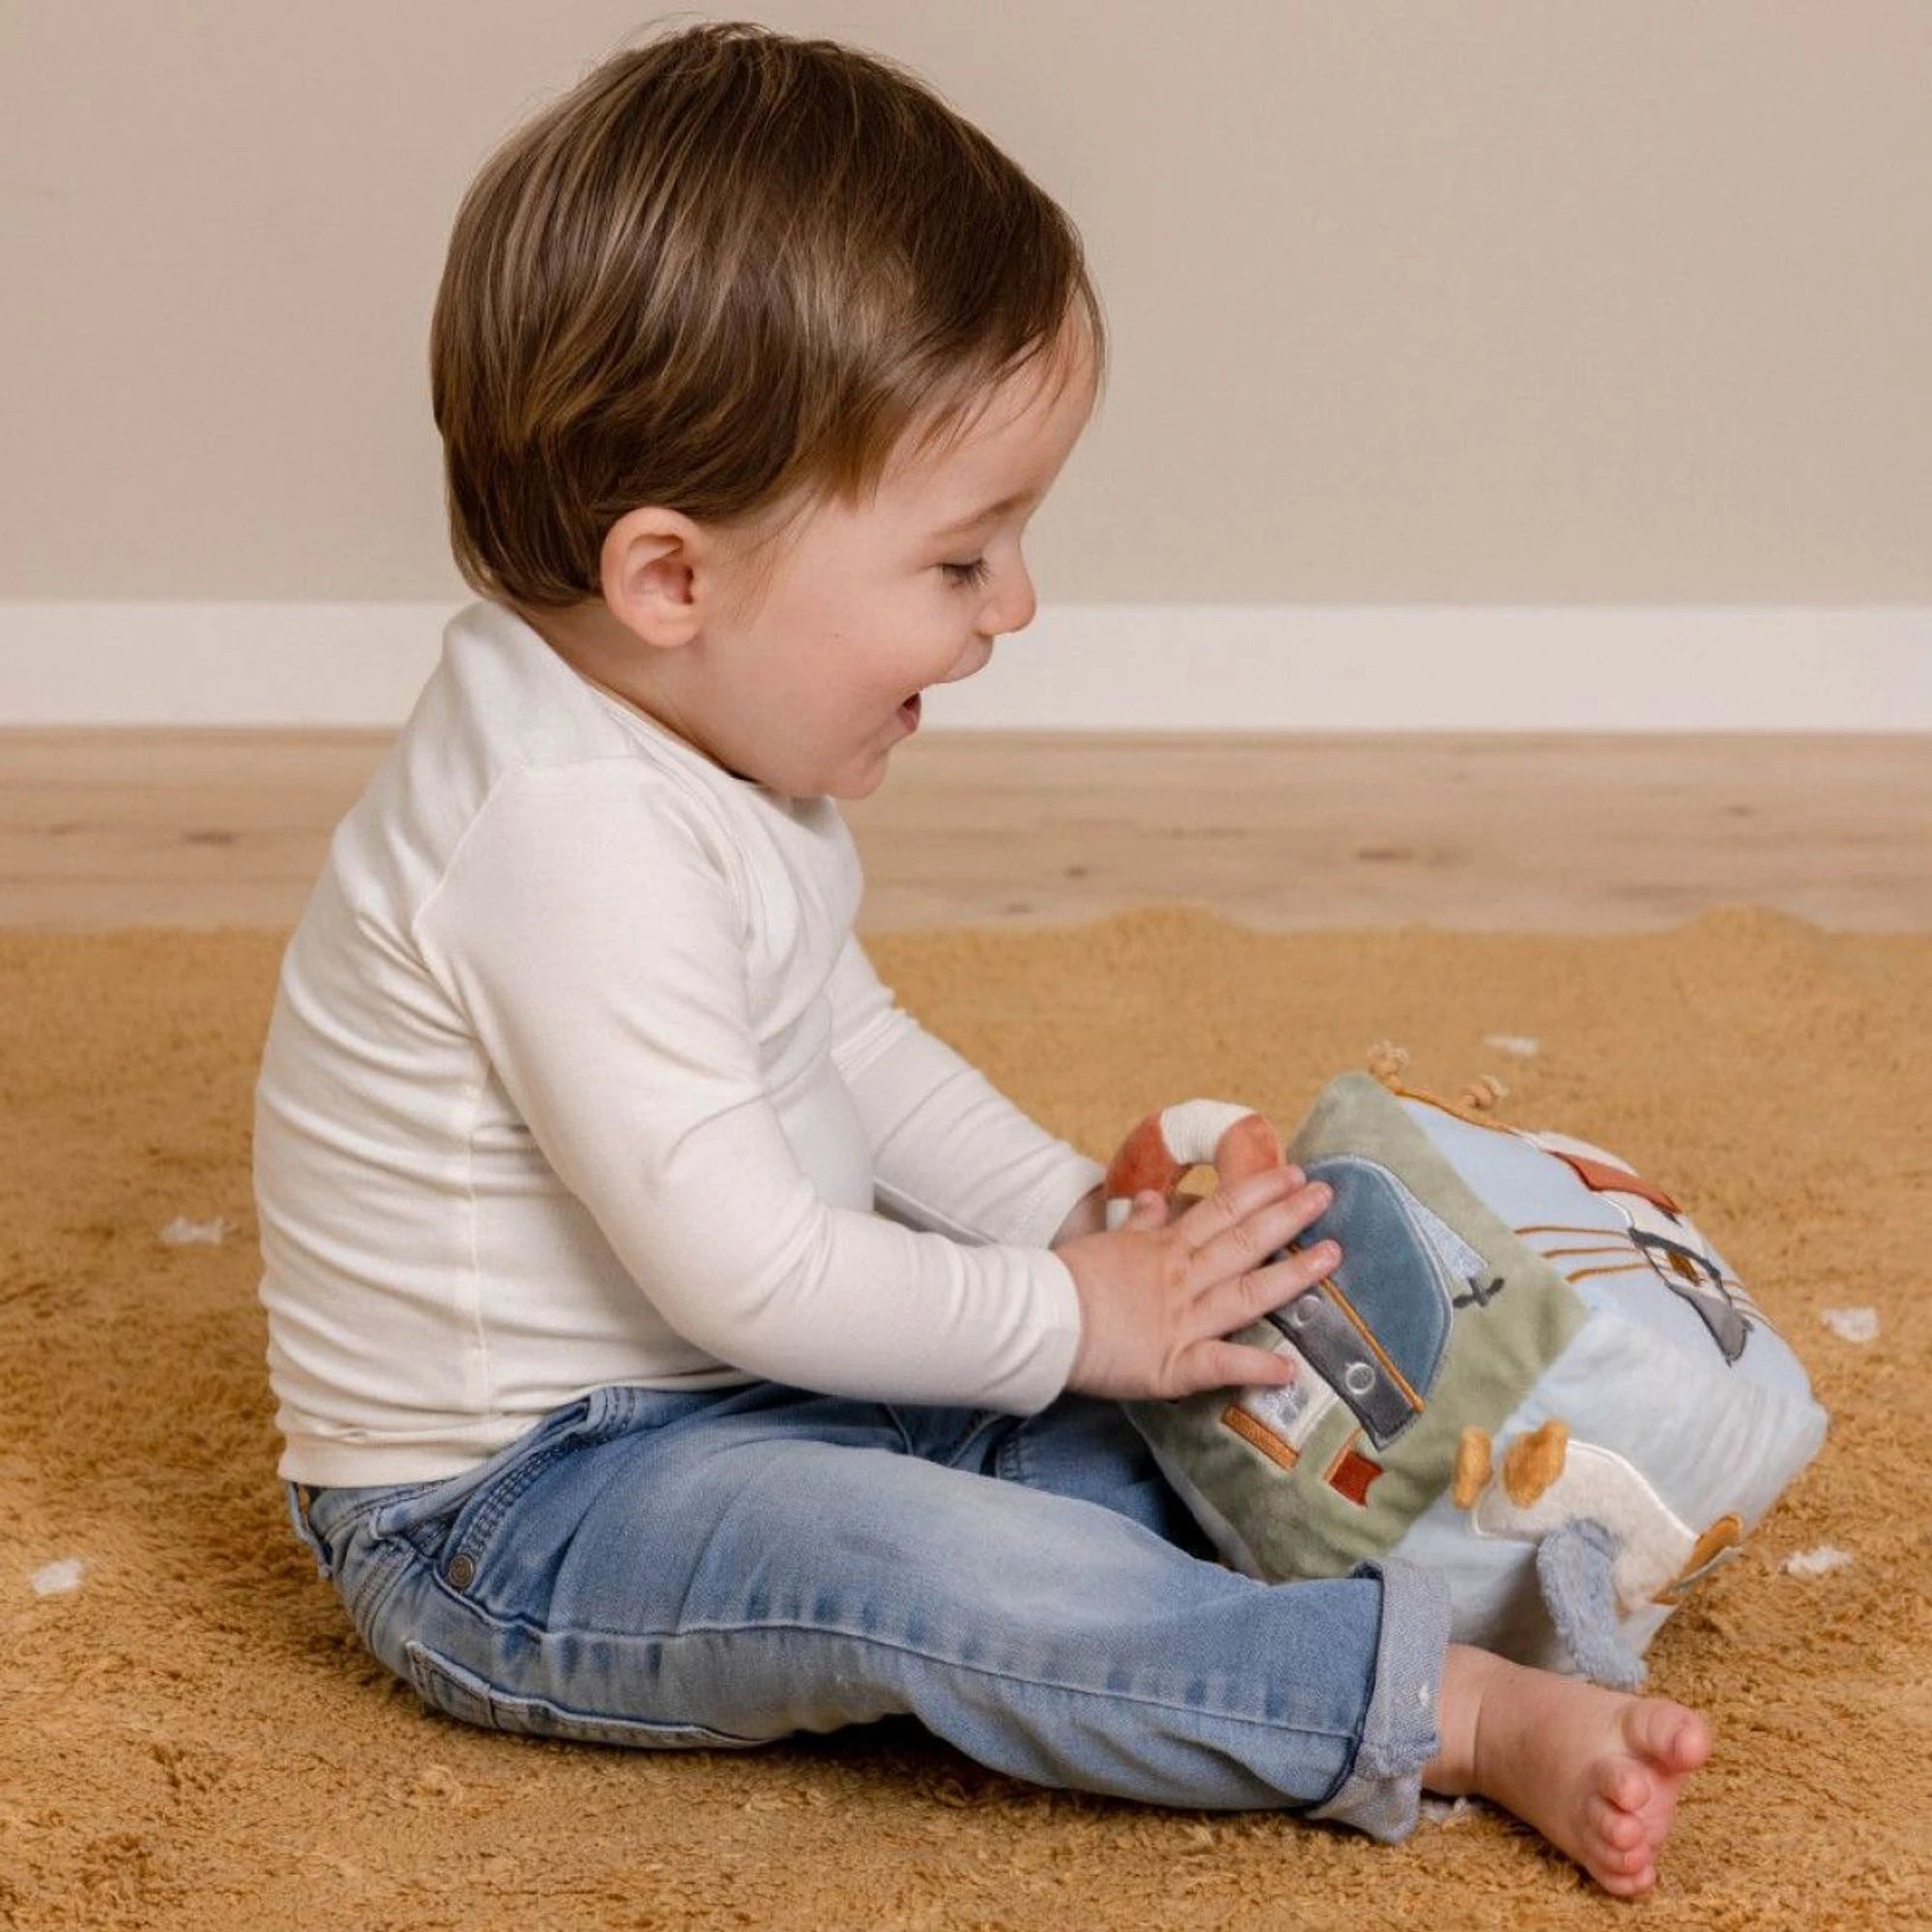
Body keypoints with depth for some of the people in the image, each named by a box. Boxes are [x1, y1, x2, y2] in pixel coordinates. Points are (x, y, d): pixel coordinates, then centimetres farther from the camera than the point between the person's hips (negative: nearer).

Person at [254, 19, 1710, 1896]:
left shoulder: (693, 751, 2)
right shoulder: (570, 832, -31)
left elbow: (852, 1045, 15)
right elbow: (742, 1265, -29)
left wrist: (1079, 1214, 4)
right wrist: (1068, 1309, -18)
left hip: (712, 1388, 11)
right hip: (501, 1515, -11)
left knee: (1096, 1432, 3)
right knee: (941, 1573, -30)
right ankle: (1457, 1710, -25)